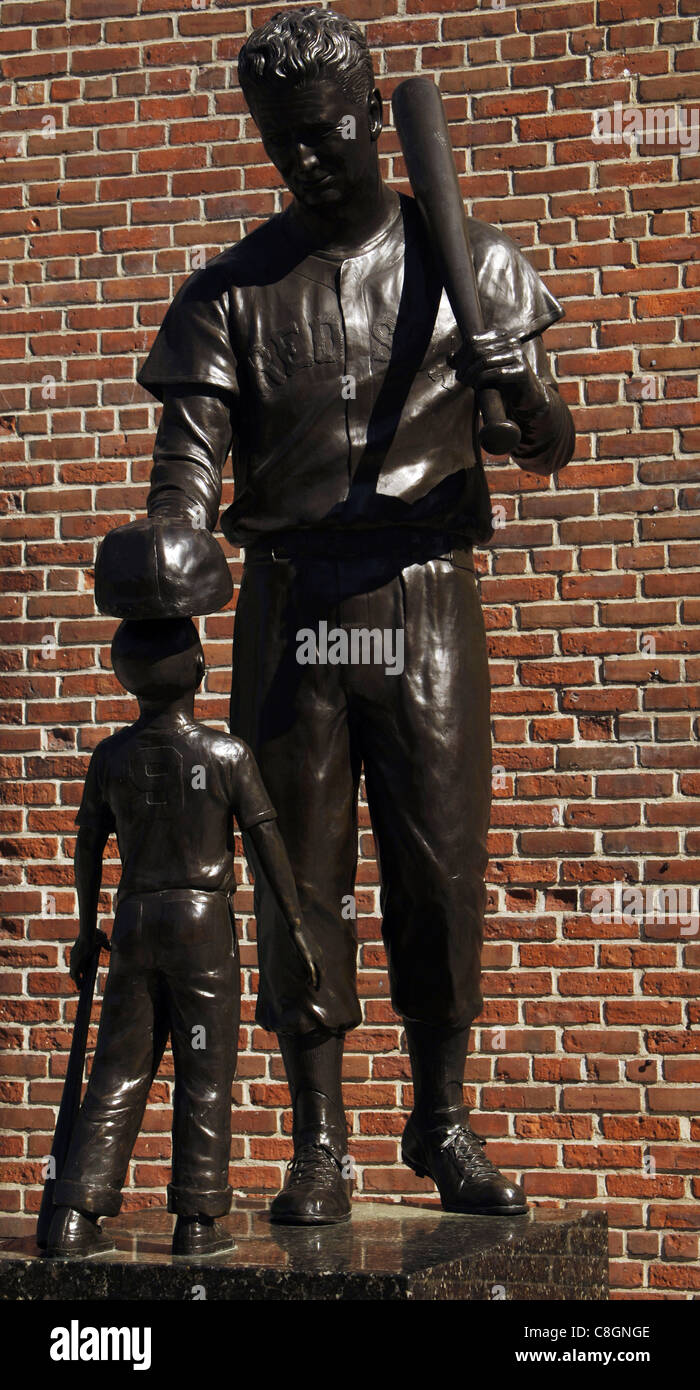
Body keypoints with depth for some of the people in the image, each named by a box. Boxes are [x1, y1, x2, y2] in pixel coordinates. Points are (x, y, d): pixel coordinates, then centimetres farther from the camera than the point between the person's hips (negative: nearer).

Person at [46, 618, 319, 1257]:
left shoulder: (112, 755, 2)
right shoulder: (227, 754, -6)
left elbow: (88, 845, 9)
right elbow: (268, 843, -4)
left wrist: (87, 927, 21)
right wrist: (295, 926, 4)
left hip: (134, 920, 3)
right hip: (204, 923, -3)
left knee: (118, 1073, 8)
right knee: (204, 1077, 4)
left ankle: (75, 1216, 5)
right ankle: (197, 1221, 7)